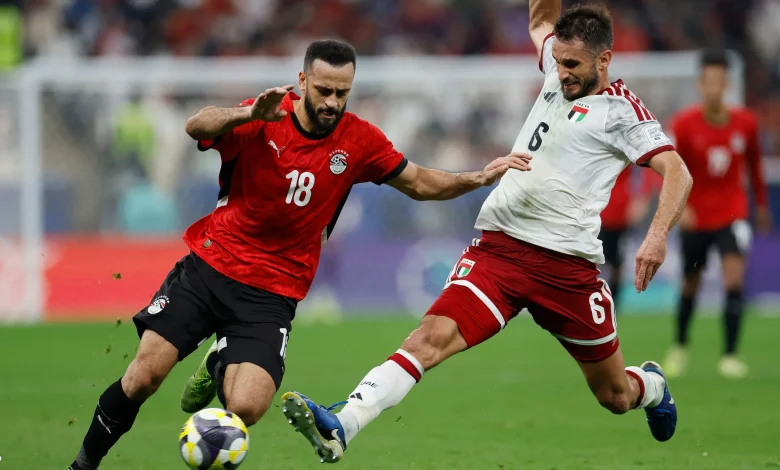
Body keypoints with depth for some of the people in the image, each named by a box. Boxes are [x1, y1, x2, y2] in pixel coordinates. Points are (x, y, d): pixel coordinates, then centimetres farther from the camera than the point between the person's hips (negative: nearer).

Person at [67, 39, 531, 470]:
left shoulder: (358, 140, -3)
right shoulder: (262, 122, -11)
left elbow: (421, 183, 8)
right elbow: (197, 127, -29)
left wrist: (481, 177, -7)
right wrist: (248, 115, -48)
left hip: (271, 294, 1)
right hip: (209, 265, -1)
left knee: (246, 409, -19)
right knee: (143, 378, -13)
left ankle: (220, 365, 18)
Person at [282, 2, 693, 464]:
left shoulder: (622, 109, -4)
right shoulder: (560, 73, 14)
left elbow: (678, 172, -12)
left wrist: (658, 235, -28)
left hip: (567, 263, -4)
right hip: (498, 247, 4)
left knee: (616, 396, 12)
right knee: (433, 336, -21)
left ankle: (652, 385, 50)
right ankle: (341, 427, -37)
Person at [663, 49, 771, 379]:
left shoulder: (745, 123, -7)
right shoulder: (684, 123, -13)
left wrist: (761, 204, 18)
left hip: (732, 214, 0)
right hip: (695, 216, 0)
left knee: (734, 276, -19)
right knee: (691, 284, 13)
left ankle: (729, 356, -16)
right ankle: (680, 347, 38)